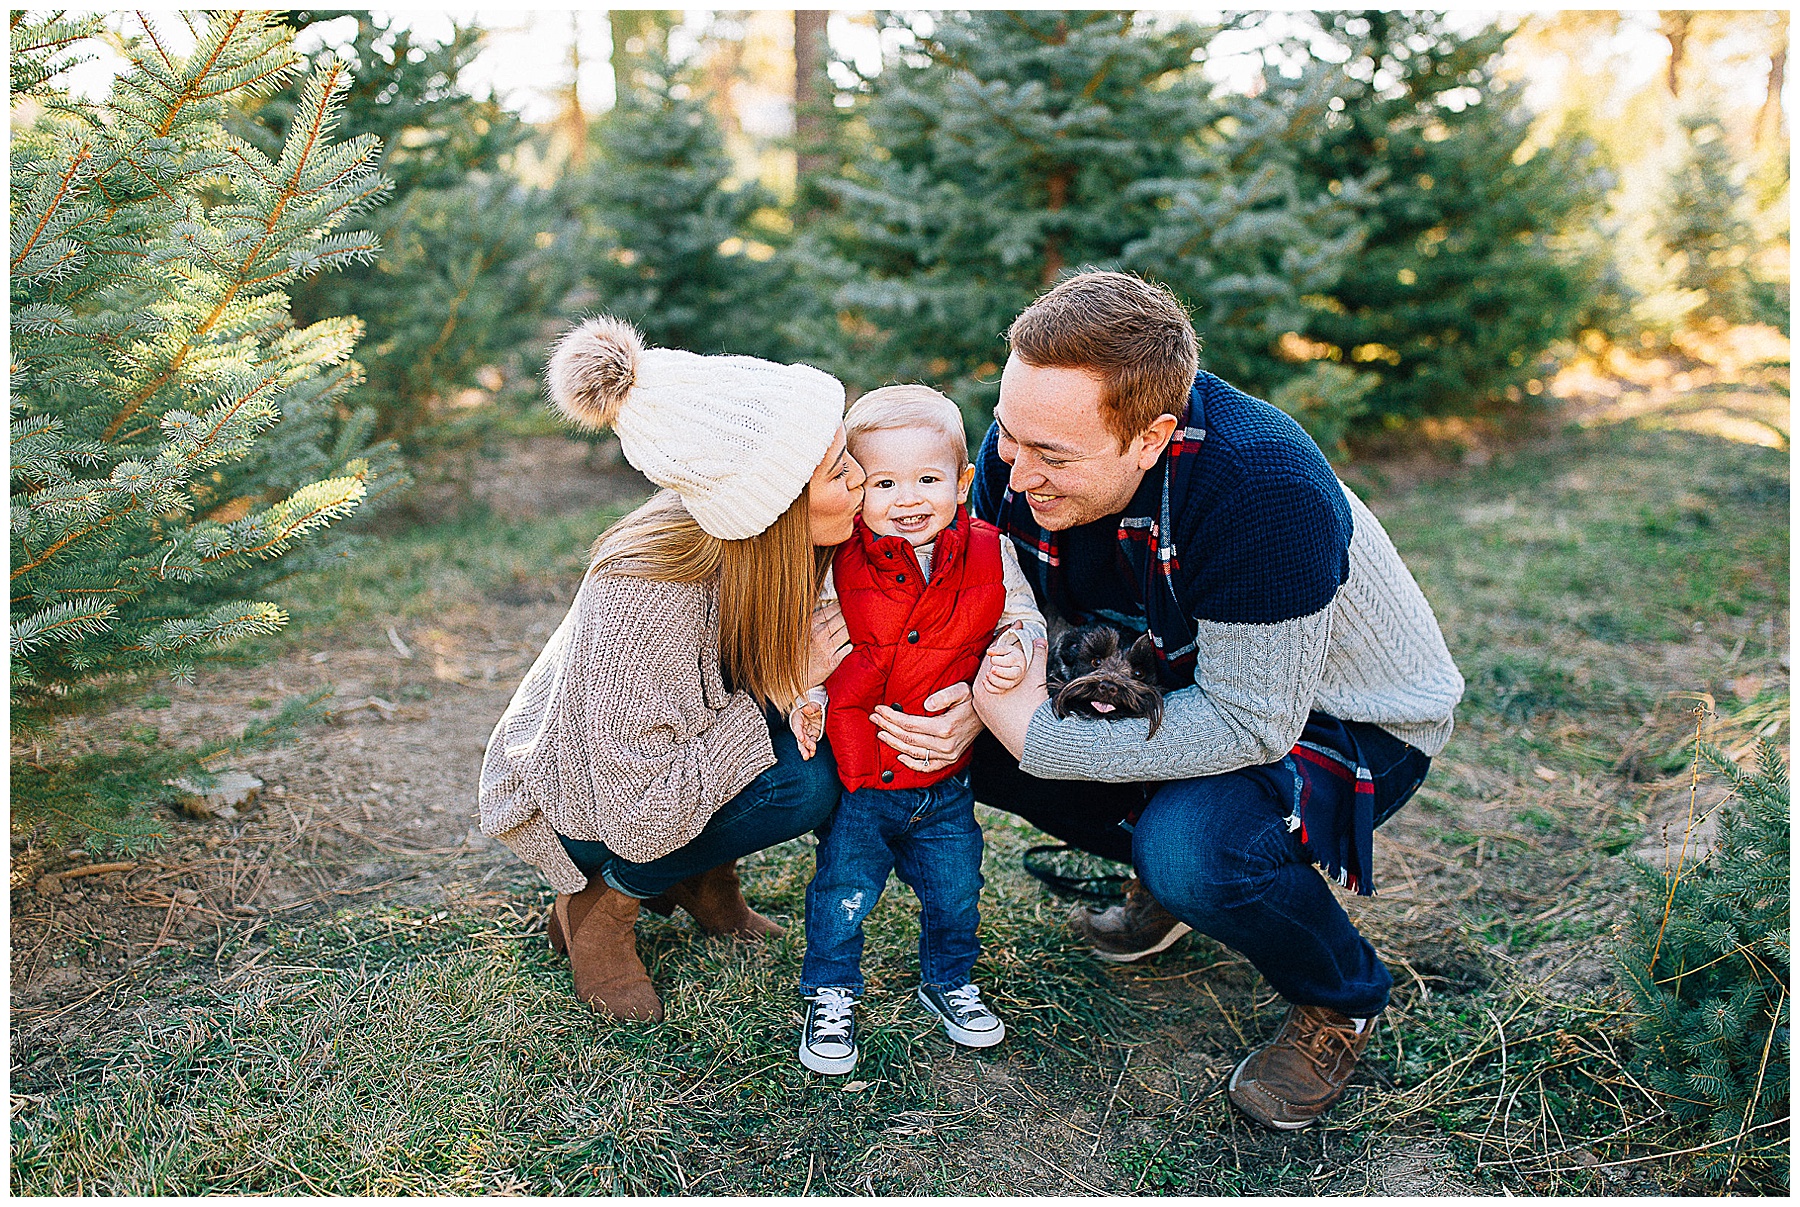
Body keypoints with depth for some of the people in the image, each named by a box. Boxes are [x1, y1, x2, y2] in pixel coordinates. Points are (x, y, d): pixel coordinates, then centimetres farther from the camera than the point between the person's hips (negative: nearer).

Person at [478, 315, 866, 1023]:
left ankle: (703, 878, 7)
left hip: (670, 758, 7)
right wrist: (775, 690, -30)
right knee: (800, 784, -27)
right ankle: (601, 904, -5)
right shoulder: (643, 598, -39)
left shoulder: (756, 548, -18)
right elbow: (639, 820, -34)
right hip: (578, 806, -6)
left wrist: (793, 684, -21)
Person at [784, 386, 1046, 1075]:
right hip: (855, 775, -2)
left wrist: (1012, 654, -19)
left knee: (955, 894, 16)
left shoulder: (989, 556, -8)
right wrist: (804, 697, -15)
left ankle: (947, 981, 43)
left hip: (944, 778, 3)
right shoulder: (838, 563, -13)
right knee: (842, 895, 6)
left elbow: (1022, 619, 2)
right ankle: (830, 997, 30)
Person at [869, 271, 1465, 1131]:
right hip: (1182, 676, 7)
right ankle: (1170, 874, 14)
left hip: (1350, 718, -6)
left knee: (1189, 848, -35)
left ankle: (1342, 1002, 0)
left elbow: (1253, 724, -34)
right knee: (969, 741, -10)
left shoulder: (1265, 491, -38)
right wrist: (968, 698, -27)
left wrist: (1039, 736, -33)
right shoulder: (1028, 443, -18)